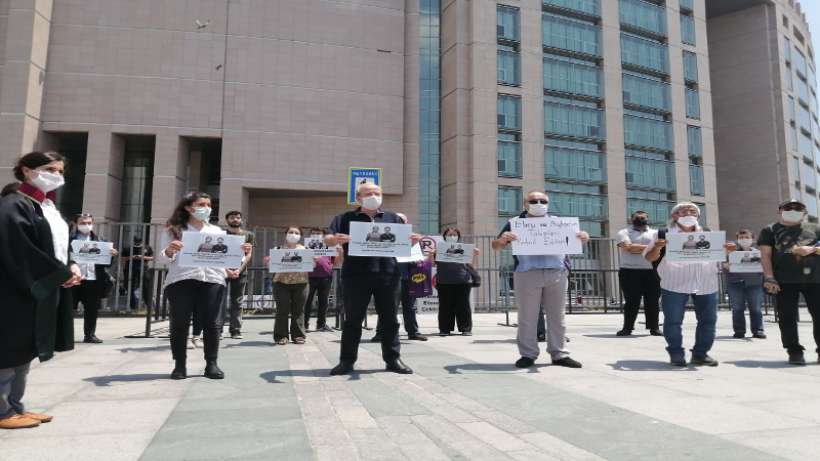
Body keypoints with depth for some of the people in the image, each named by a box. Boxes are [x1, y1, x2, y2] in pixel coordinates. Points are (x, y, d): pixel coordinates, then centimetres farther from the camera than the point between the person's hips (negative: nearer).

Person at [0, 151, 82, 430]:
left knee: (25, 351, 14)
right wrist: (62, 274, -16)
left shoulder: (49, 208, 16)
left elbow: (60, 246, 19)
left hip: (44, 290, 9)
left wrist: (71, 267, -1)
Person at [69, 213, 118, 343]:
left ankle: (90, 335, 17)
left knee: (92, 309, 8)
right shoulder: (69, 239, 2)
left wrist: (112, 255, -11)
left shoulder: (100, 241, 12)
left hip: (94, 280, 3)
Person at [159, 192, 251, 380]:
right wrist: (169, 251, -17)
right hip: (181, 280, -1)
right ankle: (180, 365, 7)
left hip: (212, 280, 2)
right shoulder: (173, 230, 11)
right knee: (179, 323, -2)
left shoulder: (217, 231, 19)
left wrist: (241, 252, -4)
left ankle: (211, 364, 4)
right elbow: (165, 259, 5)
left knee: (211, 323, -2)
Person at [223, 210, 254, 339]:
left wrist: (240, 268, -9)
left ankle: (236, 330, 5)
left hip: (241, 272, 2)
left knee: (237, 302, 3)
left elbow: (249, 254, 6)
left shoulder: (248, 235, 12)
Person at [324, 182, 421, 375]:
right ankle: (347, 361, 13)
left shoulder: (393, 218, 15)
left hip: (387, 274, 2)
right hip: (356, 275, -2)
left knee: (389, 319, 6)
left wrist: (413, 240, -10)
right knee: (353, 320, 4)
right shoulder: (345, 218, 8)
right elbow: (328, 240, 0)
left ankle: (393, 359, 16)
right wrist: (335, 239, -24)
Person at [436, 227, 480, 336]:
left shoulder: (463, 248, 11)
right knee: (445, 306, 2)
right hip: (444, 282, 0)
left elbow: (473, 265, 11)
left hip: (462, 281, 0)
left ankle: (466, 328, 9)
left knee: (463, 305, 1)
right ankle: (444, 329, 9)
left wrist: (475, 255, -6)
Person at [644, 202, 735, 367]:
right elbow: (650, 258, 1)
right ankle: (676, 353, 10)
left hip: (706, 285, 3)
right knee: (673, 321, -3)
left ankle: (701, 353, 19)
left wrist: (727, 250, -5)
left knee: (708, 320, 7)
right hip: (675, 285, -3)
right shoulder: (664, 235, 4)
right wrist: (657, 247, -21)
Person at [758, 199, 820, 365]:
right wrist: (769, 278, -10)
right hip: (784, 281, -2)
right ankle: (794, 352, 6)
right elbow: (765, 255, 0)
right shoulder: (770, 230, 9)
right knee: (787, 318, -2)